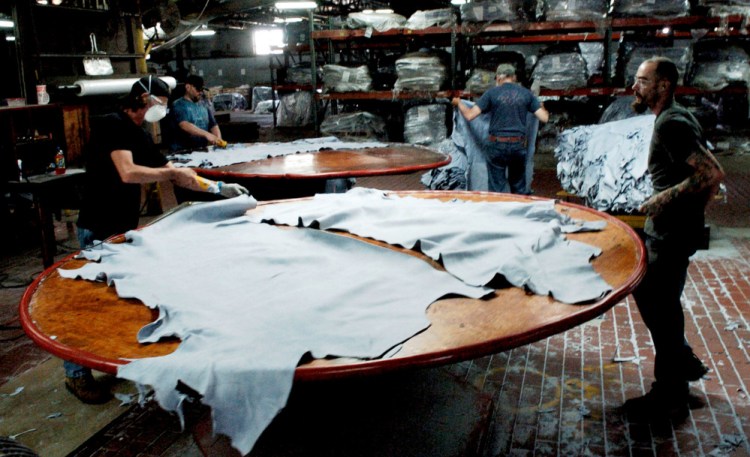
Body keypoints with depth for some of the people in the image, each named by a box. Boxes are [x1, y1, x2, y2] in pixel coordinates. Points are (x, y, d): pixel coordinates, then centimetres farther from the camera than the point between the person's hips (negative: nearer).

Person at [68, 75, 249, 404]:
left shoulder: (141, 136, 12)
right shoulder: (113, 125, -15)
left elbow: (176, 176, 15)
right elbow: (128, 173, -29)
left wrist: (220, 188, 9)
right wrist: (173, 172, -20)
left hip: (125, 226, 8)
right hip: (99, 228, -8)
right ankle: (76, 374, 12)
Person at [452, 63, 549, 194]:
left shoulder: (492, 93, -3)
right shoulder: (526, 93, 4)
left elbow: (469, 115, -7)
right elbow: (544, 118, 3)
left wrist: (459, 103, 13)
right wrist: (542, 108, 26)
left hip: (498, 145, -2)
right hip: (519, 145, 2)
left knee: (496, 188, 5)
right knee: (519, 187, 15)